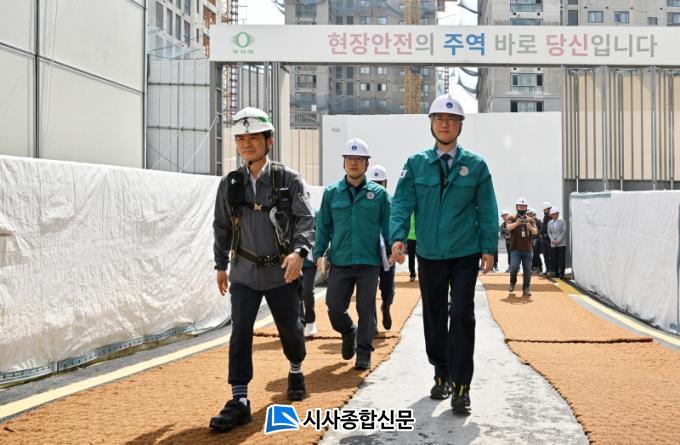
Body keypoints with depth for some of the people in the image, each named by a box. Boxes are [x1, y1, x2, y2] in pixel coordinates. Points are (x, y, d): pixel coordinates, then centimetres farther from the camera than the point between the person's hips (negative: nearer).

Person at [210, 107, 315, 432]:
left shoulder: (288, 179, -6)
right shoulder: (229, 184, 2)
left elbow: (306, 219, -11)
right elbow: (222, 227, 11)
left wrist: (299, 251, -27)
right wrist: (221, 265, 13)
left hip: (282, 271, -1)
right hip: (245, 272, 1)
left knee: (290, 328, 12)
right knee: (240, 332, -6)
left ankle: (296, 371, 42)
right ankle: (239, 401, -2)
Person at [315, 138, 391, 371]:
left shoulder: (378, 194, 3)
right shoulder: (332, 193, 6)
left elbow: (388, 226, 7)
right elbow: (323, 226, 9)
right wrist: (319, 253, 1)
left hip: (369, 263, -1)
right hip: (339, 262, 1)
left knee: (366, 309, 2)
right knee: (334, 308, 1)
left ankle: (364, 352, 17)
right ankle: (349, 332, 32)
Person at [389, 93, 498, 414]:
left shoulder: (475, 165, 1)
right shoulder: (416, 164, 3)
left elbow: (487, 209, 2)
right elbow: (402, 203, -5)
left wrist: (489, 248, -3)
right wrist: (398, 236, -20)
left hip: (465, 255, -2)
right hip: (429, 255, 2)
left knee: (462, 315, -9)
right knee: (434, 318, 11)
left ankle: (461, 386, 0)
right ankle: (442, 375, 29)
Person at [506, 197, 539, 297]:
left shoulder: (530, 219, 12)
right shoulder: (512, 218, 4)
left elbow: (535, 232, 2)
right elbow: (509, 227, -15)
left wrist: (529, 226, -18)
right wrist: (517, 223, -33)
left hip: (528, 250, 3)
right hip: (516, 249, -2)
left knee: (527, 270, 2)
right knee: (514, 267, -15)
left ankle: (526, 289, 12)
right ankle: (512, 283, 12)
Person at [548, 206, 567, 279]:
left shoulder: (562, 221, 0)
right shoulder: (550, 223, 12)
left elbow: (564, 231, -5)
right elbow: (549, 232, 11)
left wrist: (559, 240, -11)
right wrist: (552, 240, -4)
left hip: (561, 243, -3)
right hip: (553, 244, 3)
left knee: (562, 259, -5)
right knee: (554, 259, 2)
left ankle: (561, 273, -2)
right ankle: (555, 272, 9)